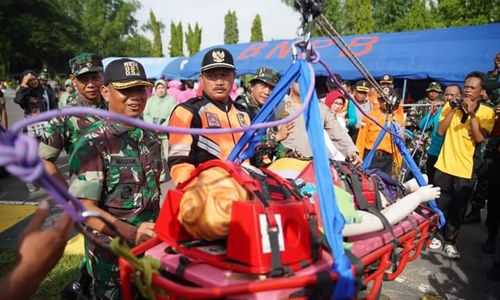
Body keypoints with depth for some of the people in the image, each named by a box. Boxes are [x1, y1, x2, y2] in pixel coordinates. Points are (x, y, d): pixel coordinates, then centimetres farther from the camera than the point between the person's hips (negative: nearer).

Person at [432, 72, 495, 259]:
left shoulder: (487, 112, -2)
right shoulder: (451, 106, 3)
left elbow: (480, 138, -15)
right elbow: (440, 131, -7)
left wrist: (472, 113, -20)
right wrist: (453, 110, -13)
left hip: (466, 170, -1)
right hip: (444, 165, 1)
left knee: (458, 209, 7)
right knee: (439, 205, 11)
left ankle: (450, 241, 23)